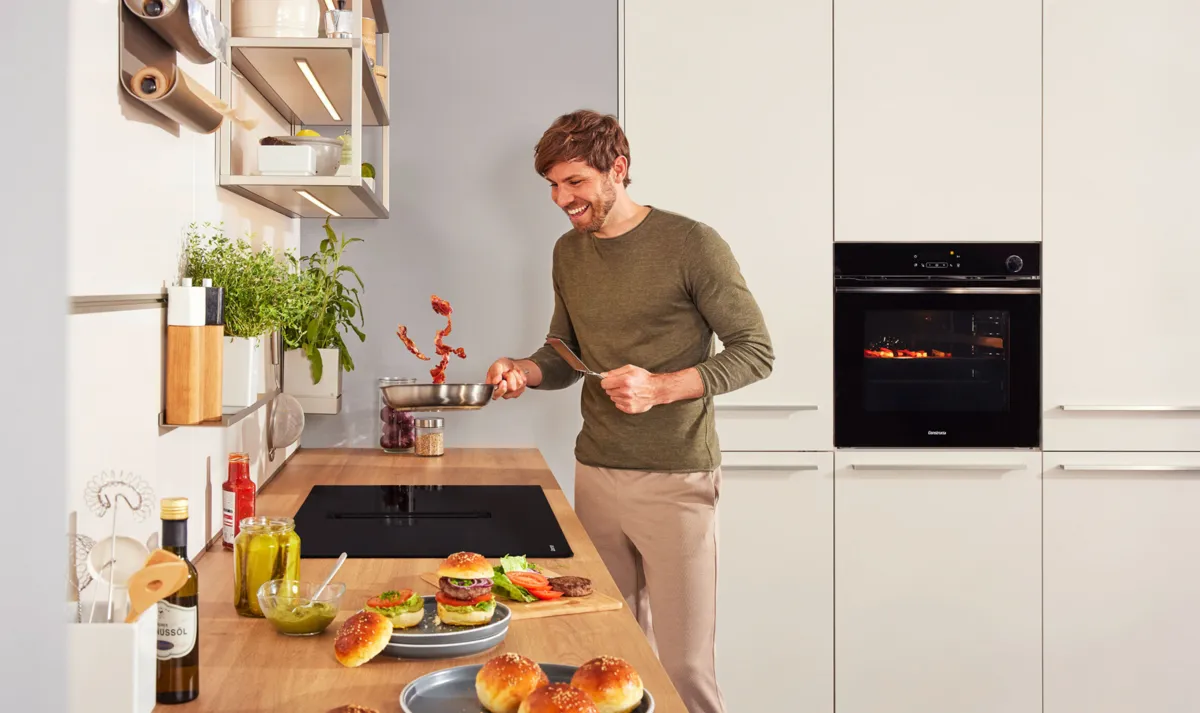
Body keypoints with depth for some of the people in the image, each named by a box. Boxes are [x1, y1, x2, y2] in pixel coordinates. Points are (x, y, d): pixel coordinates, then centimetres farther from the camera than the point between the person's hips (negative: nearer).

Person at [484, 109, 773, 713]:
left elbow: (756, 351, -6)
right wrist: (525, 371, -1)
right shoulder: (568, 252, 11)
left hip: (674, 480, -5)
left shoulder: (691, 244, -8)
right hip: (595, 474, 5)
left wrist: (662, 387, -19)